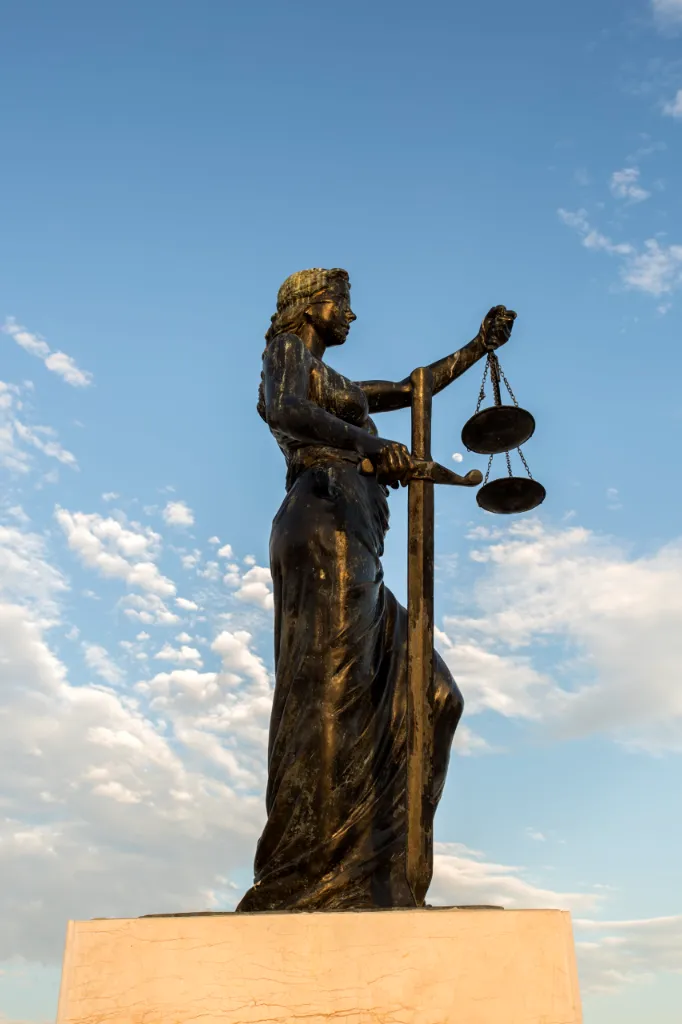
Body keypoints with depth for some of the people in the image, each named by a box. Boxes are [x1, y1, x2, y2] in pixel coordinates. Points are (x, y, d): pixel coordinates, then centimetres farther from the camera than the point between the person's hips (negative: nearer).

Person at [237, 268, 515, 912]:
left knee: (426, 695, 2)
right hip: (326, 525, -9)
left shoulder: (334, 385, 35)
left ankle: (374, 863, -3)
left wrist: (480, 346, 38)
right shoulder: (288, 350, 9)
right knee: (332, 692, -18)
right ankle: (303, 880, -20)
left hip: (351, 548, 9)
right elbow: (283, 410, -14)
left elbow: (415, 388, 39)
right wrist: (372, 444, -17)